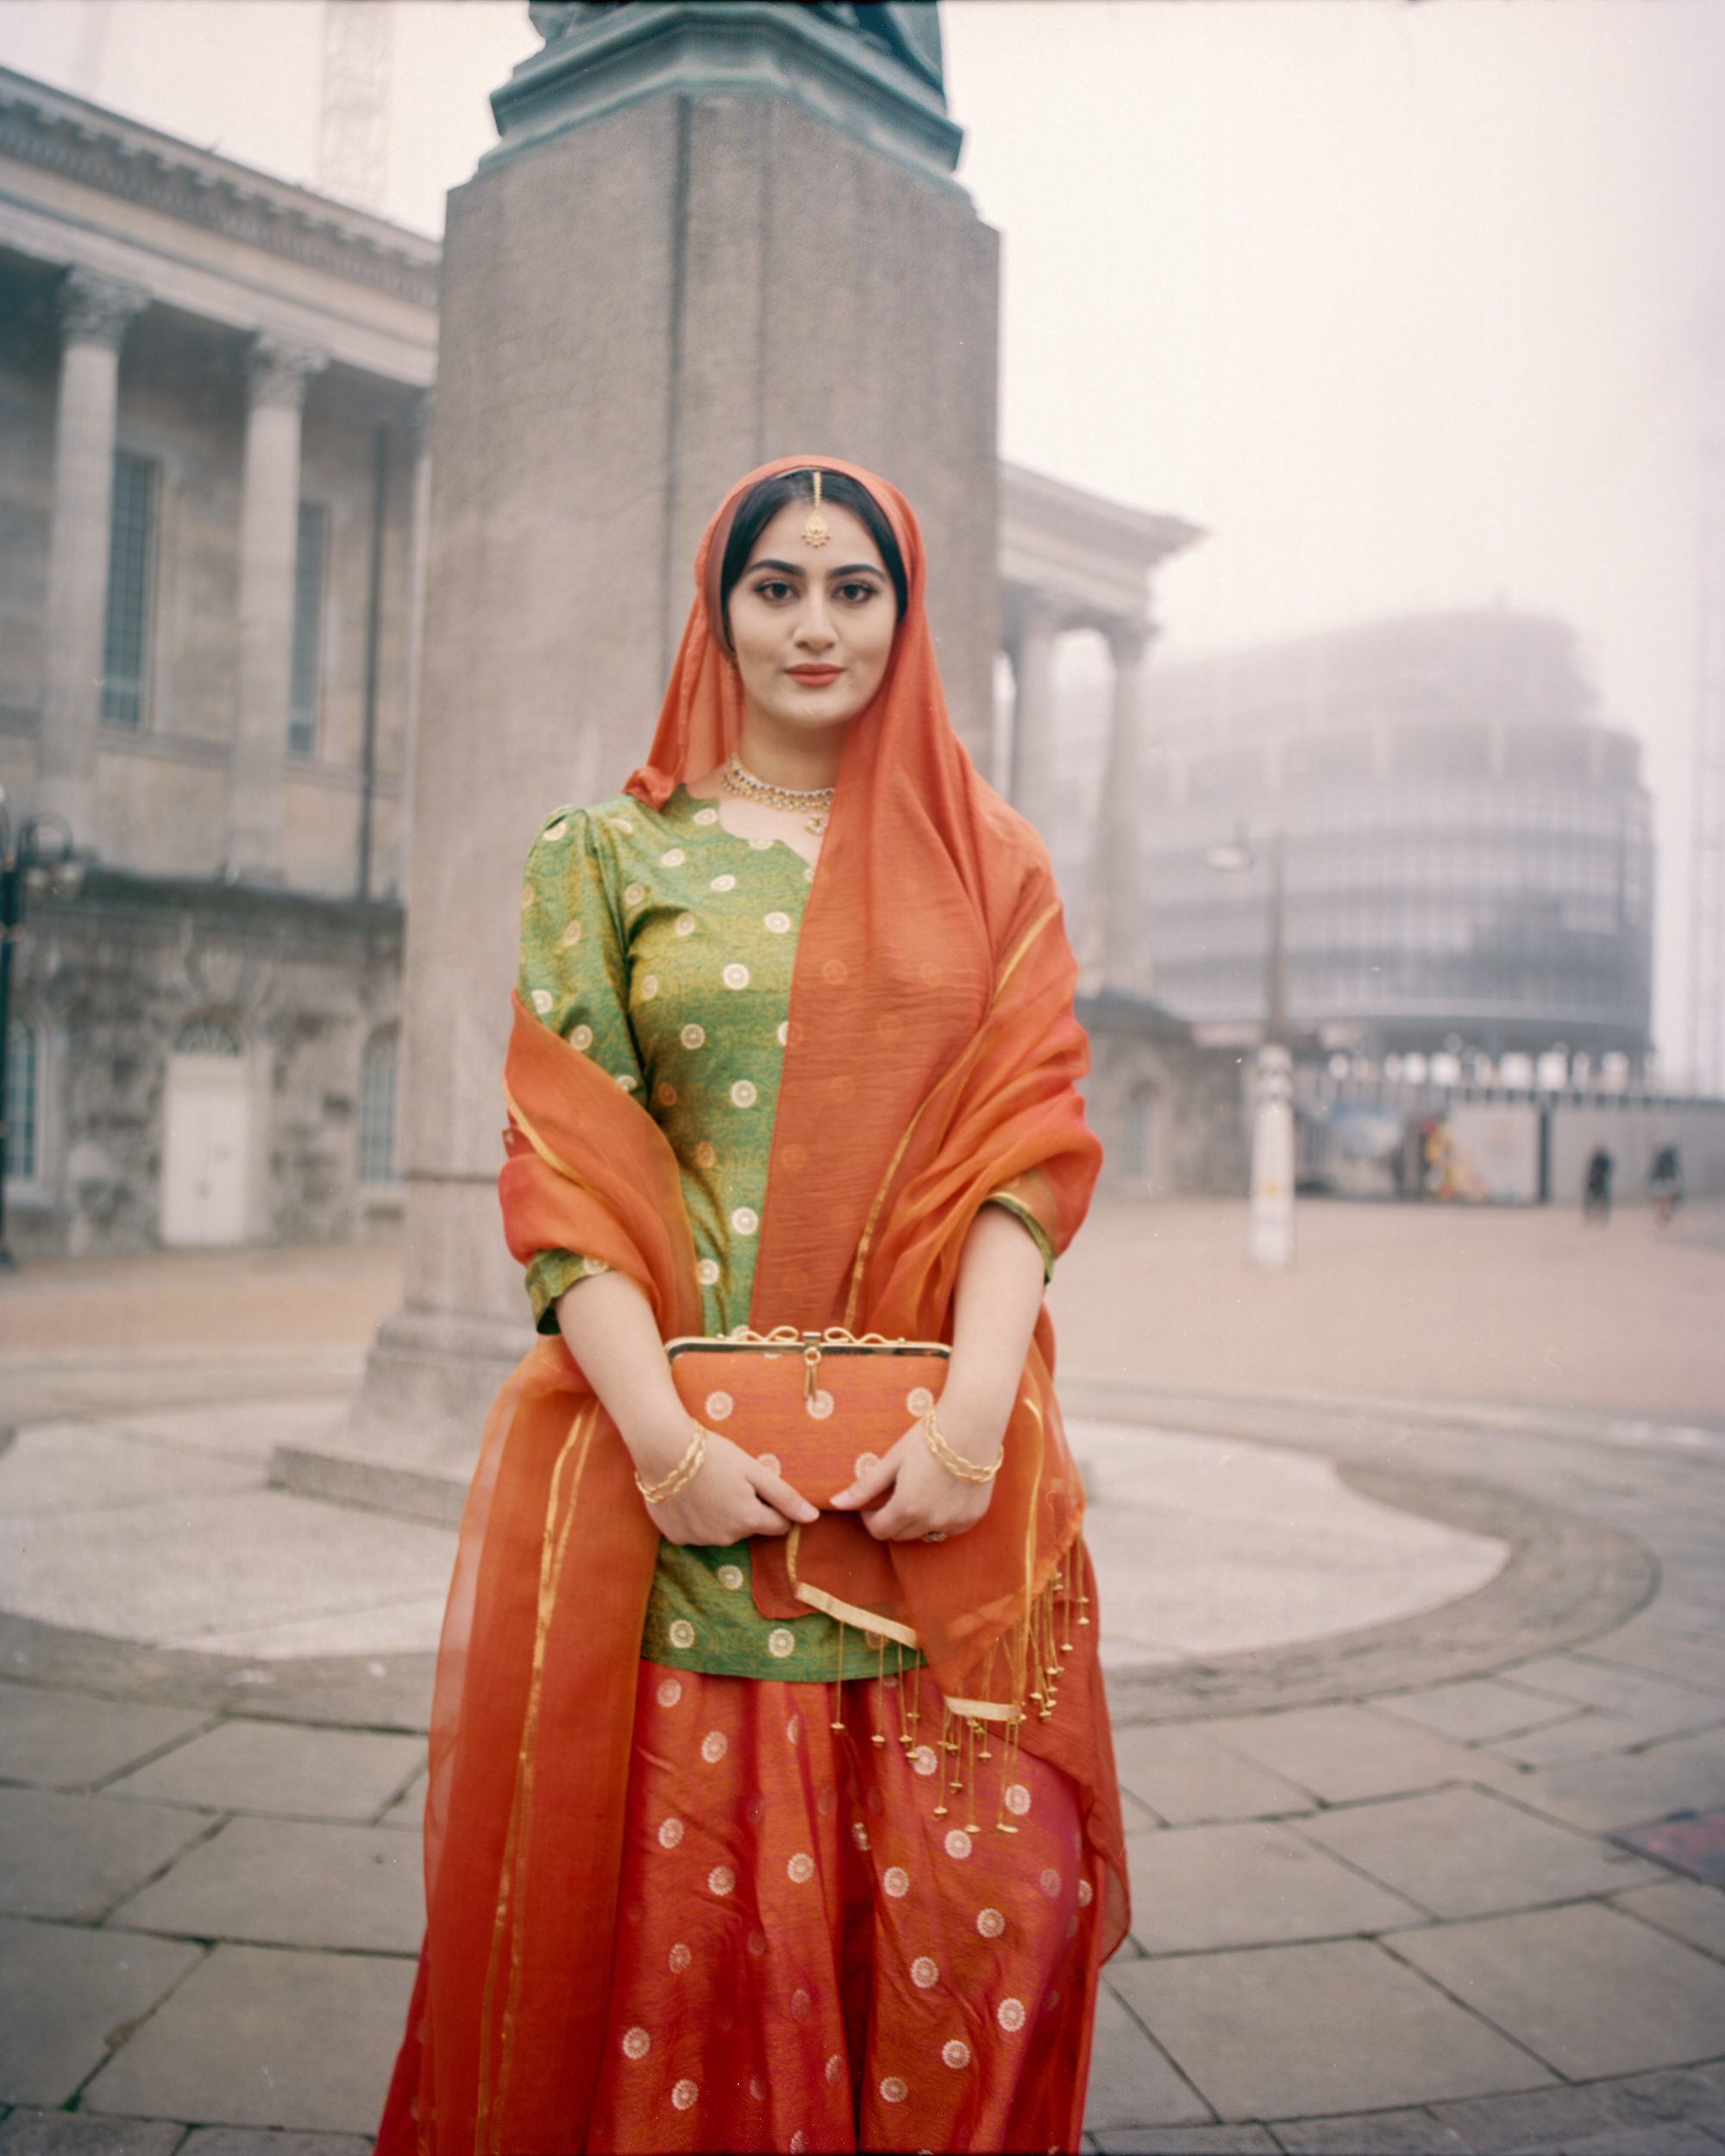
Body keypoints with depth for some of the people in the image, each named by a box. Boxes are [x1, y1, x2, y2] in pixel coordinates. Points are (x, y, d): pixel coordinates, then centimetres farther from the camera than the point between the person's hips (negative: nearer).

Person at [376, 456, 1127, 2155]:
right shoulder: (607, 855, 10)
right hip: (674, 1449, -1)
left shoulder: (991, 868, 13)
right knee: (680, 1909, 0)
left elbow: (1028, 1145, 3)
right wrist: (659, 1429, -12)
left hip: (935, 1461, 1)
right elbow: (563, 1163, 1)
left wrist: (973, 1409, -12)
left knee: (982, 1904, -2)